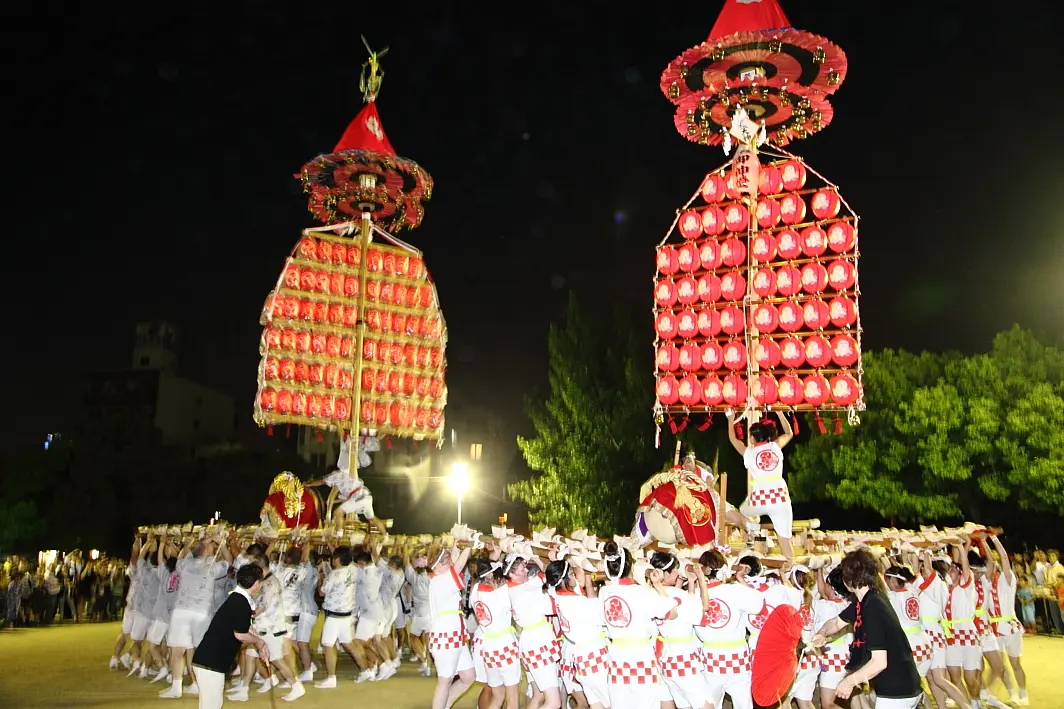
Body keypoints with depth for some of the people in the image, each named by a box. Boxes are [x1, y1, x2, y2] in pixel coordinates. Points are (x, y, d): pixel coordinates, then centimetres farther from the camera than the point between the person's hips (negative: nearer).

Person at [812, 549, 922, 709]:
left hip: (897, 692, -9)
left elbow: (879, 662, -27)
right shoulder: (864, 600, 4)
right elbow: (837, 622, 19)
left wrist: (849, 681, -15)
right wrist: (821, 634, -3)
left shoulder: (873, 607, -25)